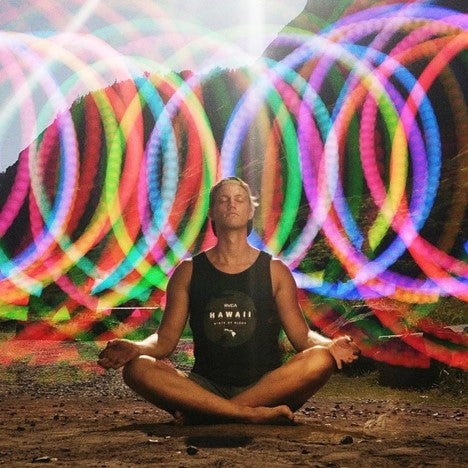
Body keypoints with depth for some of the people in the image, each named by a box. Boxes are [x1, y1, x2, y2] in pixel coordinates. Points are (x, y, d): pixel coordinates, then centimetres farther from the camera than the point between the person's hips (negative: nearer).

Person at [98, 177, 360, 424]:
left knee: (320, 360, -30)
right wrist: (136, 348, -18)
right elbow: (166, 338, 5)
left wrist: (329, 345, -19)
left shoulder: (275, 270, 9)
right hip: (206, 386, 0)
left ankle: (203, 412, -25)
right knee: (137, 368, -26)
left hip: (265, 387, 0)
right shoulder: (188, 272, 10)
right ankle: (253, 414, -32)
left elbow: (301, 335, 5)